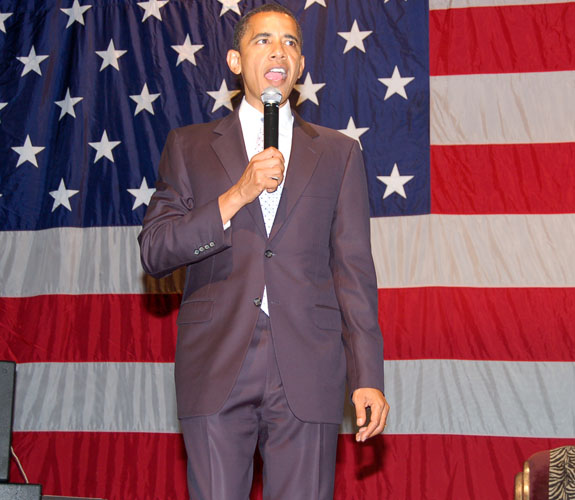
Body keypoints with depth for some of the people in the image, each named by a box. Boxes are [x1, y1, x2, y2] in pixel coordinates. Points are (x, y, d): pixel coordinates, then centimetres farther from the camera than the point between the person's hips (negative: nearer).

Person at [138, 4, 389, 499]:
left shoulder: (338, 152, 14)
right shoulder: (189, 146, 13)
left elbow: (353, 270, 9)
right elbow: (154, 252, 4)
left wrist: (367, 377, 0)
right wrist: (236, 196, -9)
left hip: (307, 373, 0)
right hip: (216, 367, 0)